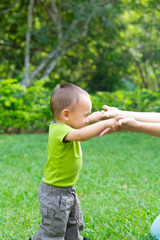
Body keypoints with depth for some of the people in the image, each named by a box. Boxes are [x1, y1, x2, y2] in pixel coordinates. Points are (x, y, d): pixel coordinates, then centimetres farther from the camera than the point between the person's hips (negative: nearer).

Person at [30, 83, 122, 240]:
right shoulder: (60, 130, -29)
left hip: (68, 191, 10)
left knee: (74, 225, 27)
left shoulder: (62, 126, 0)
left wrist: (92, 119, 6)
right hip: (55, 193, -10)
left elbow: (79, 124, 22)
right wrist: (104, 123, -44)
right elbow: (81, 135, -47)